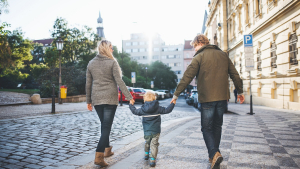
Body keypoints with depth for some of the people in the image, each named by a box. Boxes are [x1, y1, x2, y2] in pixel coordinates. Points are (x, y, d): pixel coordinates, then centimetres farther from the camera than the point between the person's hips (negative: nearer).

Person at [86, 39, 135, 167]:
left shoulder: (91, 63, 8)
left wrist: (88, 101, 16)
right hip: (110, 99, -5)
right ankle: (99, 156, -9)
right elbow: (119, 82, -13)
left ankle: (107, 149, 33)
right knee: (106, 127, -3)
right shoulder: (112, 62, -7)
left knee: (104, 125, 20)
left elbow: (88, 84, 9)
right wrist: (129, 97, -10)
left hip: (96, 99, 6)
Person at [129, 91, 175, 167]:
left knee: (147, 143, 25)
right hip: (156, 131, -2)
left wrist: (131, 105, 27)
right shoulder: (158, 108, -6)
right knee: (154, 145, 1)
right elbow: (166, 110, -2)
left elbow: (135, 111, 10)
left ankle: (146, 154, 40)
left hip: (146, 131, 2)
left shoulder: (142, 109, -2)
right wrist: (173, 104, 11)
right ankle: (152, 160, -2)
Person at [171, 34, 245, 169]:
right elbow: (235, 75, 14)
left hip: (207, 98, -5)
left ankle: (214, 153, -14)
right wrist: (240, 91, 24)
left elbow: (187, 77, -9)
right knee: (217, 126, 17)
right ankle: (214, 154, 24)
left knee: (207, 128, 5)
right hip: (222, 97, 5)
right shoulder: (223, 55, 12)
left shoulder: (199, 57, -5)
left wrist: (176, 94, -3)